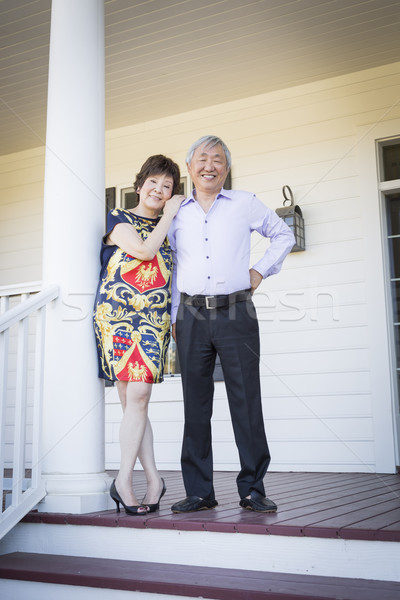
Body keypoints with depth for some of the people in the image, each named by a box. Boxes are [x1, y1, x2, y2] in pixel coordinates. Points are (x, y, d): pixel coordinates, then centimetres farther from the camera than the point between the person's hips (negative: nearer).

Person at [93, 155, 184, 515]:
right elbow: (143, 250, -11)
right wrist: (169, 216, -1)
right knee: (132, 399, -4)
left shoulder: (170, 228, 19)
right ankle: (153, 479, 3)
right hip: (117, 315, -2)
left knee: (138, 397, -9)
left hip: (154, 320, 2)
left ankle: (124, 481, -1)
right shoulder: (118, 219, 7)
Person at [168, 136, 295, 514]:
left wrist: (261, 270, 6)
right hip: (191, 315, 2)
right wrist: (173, 317, 14)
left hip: (237, 313, -2)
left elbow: (284, 235, 19)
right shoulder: (177, 213, 14)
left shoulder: (246, 204, 8)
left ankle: (252, 489, 9)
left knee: (246, 401, -2)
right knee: (196, 404, 4)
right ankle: (199, 492, 13)